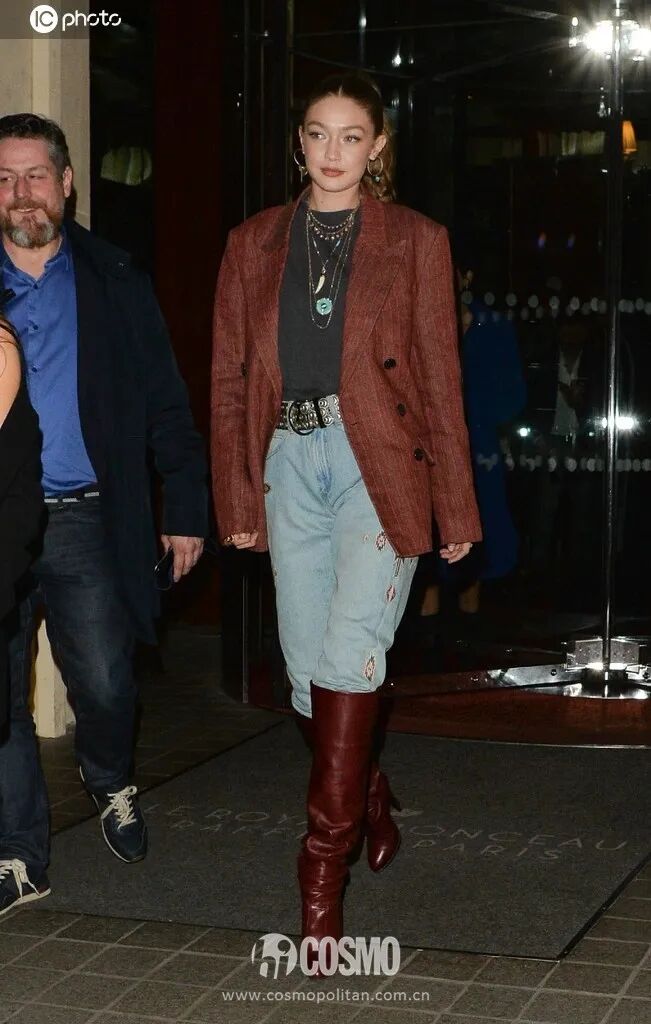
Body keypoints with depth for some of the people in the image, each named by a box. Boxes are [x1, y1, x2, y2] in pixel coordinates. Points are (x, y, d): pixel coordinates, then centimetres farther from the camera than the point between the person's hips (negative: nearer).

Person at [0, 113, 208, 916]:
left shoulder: (114, 284, 6)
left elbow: (166, 405, 7)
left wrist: (185, 510, 2)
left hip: (84, 520, -1)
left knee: (105, 687, 1)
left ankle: (110, 784, 34)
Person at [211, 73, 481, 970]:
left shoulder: (415, 241, 4)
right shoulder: (255, 245, 11)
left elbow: (440, 379, 3)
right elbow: (229, 380, 10)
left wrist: (457, 507, 1)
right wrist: (237, 500, 5)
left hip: (378, 465, -3)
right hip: (291, 465, 3)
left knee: (348, 653, -16)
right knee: (308, 666, 6)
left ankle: (326, 855, -7)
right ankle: (369, 797, 33)